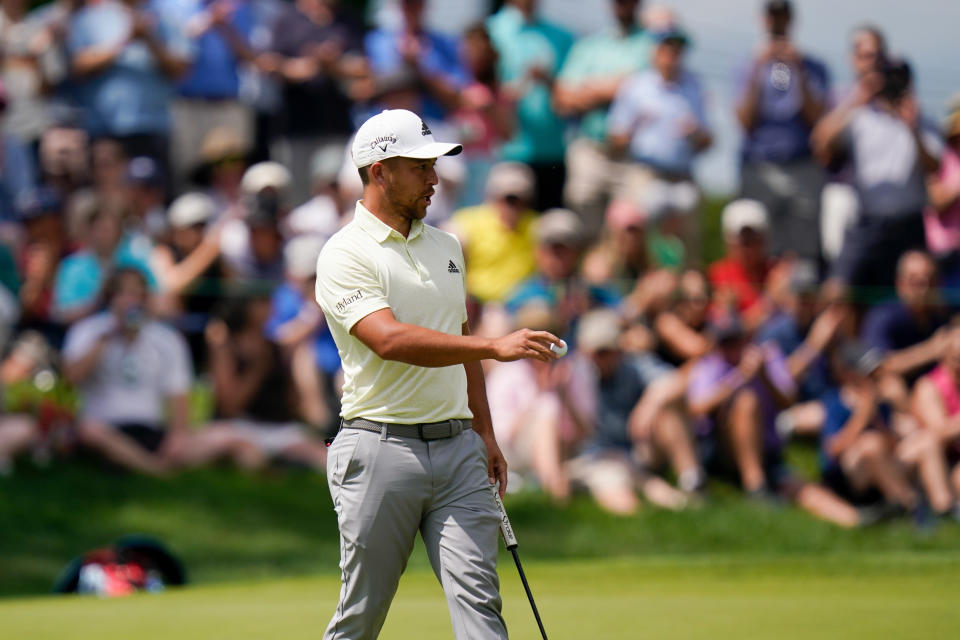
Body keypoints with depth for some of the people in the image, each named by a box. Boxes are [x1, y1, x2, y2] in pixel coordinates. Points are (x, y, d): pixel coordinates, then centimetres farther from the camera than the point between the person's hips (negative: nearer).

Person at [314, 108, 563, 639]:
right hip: (381, 450, -5)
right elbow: (390, 339, -23)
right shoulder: (346, 255, -8)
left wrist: (484, 431, 20)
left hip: (456, 446, 6)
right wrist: (494, 346, -30)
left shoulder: (446, 247, 16)